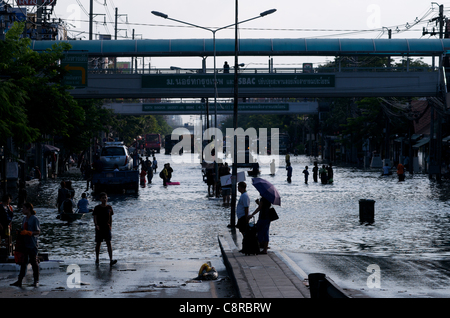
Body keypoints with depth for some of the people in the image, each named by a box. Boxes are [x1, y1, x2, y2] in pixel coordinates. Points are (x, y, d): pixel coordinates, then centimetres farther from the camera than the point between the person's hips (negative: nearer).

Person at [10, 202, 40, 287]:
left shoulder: (34, 219, -9)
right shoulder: (24, 219, 13)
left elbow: (38, 232, -11)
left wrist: (28, 232, -21)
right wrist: (19, 232, 0)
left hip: (32, 245, -7)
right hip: (24, 244, 7)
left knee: (34, 262, 1)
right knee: (23, 262, 8)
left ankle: (36, 281, 9)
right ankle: (19, 281, 9)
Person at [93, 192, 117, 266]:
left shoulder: (109, 207, 5)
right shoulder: (97, 208, -3)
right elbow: (95, 218, -7)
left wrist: (110, 226, 4)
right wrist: (96, 225, -22)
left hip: (107, 228, 1)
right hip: (99, 228, -1)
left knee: (109, 242, -11)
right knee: (98, 243, 8)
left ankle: (111, 260, -20)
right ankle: (97, 260, 22)